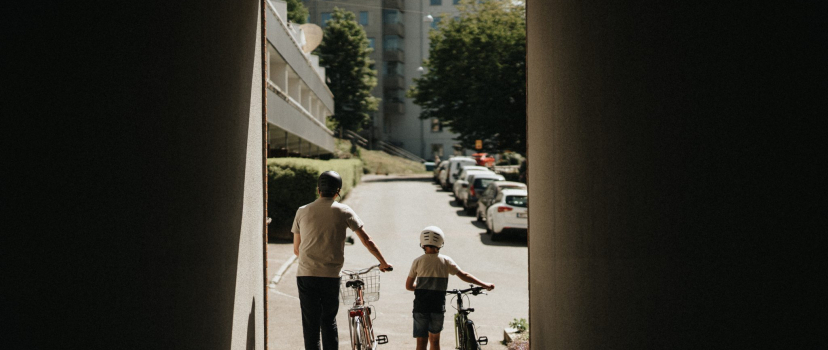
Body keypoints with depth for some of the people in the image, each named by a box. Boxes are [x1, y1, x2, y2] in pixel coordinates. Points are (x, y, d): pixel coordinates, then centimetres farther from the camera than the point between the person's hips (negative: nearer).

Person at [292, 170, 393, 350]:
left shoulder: (302, 211, 7)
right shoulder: (343, 211, 2)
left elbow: (296, 249, 13)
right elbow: (366, 240, 6)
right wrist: (383, 262, 18)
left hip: (305, 275, 1)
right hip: (331, 275, 0)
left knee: (310, 325, 4)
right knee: (329, 322, 15)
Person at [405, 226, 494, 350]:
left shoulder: (418, 261, -1)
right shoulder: (445, 261, -1)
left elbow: (408, 286, 4)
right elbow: (464, 276, 1)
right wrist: (484, 285, 9)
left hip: (420, 307, -1)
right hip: (438, 307, 1)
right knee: (434, 340, 18)